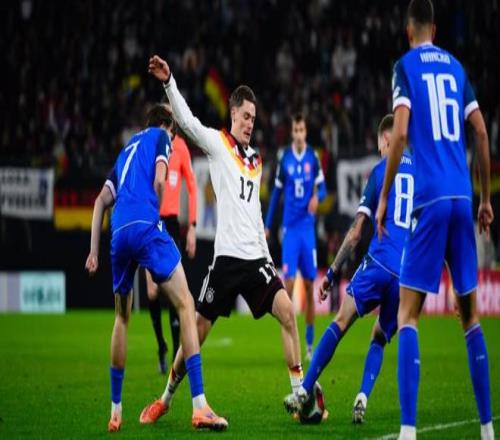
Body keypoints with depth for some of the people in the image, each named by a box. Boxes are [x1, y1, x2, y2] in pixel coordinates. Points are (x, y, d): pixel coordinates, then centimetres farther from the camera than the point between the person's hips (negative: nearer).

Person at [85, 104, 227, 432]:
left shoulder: (128, 149, 32)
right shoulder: (161, 138, 17)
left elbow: (102, 201, 25)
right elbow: (159, 181, -2)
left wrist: (94, 251, 21)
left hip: (119, 233, 6)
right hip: (146, 227, -6)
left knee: (122, 318, 21)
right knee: (185, 305, -5)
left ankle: (115, 411, 21)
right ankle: (200, 407, -17)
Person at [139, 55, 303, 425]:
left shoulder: (256, 160, 18)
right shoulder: (217, 143, 2)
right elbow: (187, 121, -15)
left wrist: (267, 256, 23)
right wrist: (168, 83, -29)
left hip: (255, 258, 5)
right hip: (227, 256, -5)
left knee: (287, 311, -11)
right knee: (198, 330, -1)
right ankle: (166, 398, 15)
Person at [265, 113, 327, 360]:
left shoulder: (313, 159, 1)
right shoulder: (285, 160, 2)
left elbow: (322, 187, 4)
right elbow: (276, 193, 9)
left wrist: (317, 196, -20)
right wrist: (268, 226, 11)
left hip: (308, 227, 1)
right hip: (290, 228, -1)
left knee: (309, 284, 4)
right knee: (288, 281, -10)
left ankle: (310, 343, 13)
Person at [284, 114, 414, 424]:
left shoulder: (380, 170, 8)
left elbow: (356, 232, 6)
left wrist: (333, 271, 11)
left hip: (379, 263, -3)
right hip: (409, 276, 3)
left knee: (341, 323, 5)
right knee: (380, 339, 16)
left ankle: (305, 392, 1)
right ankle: (362, 399, -3)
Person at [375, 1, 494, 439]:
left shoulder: (406, 66, 3)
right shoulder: (455, 67, 16)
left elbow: (400, 132, -9)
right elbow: (481, 133, 13)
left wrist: (383, 198, -2)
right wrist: (486, 199, 21)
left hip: (431, 199, -5)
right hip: (463, 197, 5)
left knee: (408, 314, -4)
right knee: (470, 312, 14)